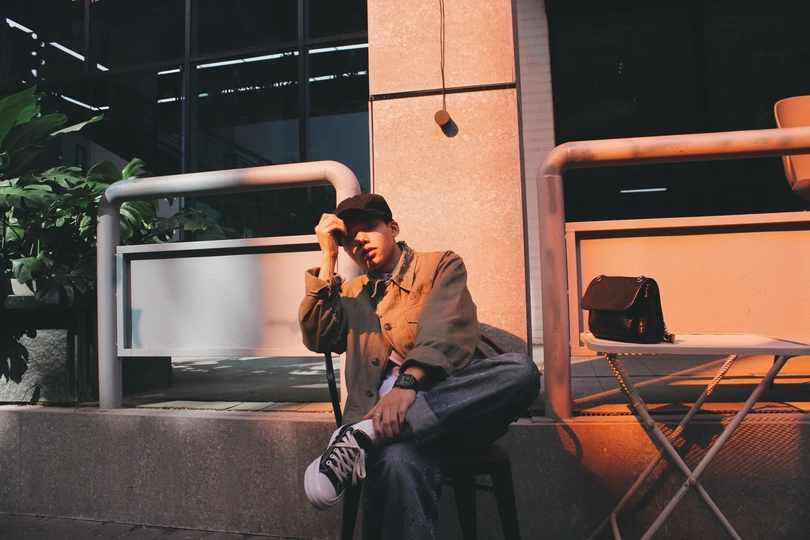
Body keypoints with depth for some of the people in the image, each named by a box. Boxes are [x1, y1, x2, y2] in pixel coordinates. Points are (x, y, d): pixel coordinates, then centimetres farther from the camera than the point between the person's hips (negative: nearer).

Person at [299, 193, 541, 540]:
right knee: (398, 458, -41)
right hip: (385, 413, -1)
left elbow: (444, 331, -5)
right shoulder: (351, 294, 26)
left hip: (453, 406, 2)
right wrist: (328, 257, 7)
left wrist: (407, 384, -24)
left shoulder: (443, 266, 14)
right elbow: (318, 339, 7)